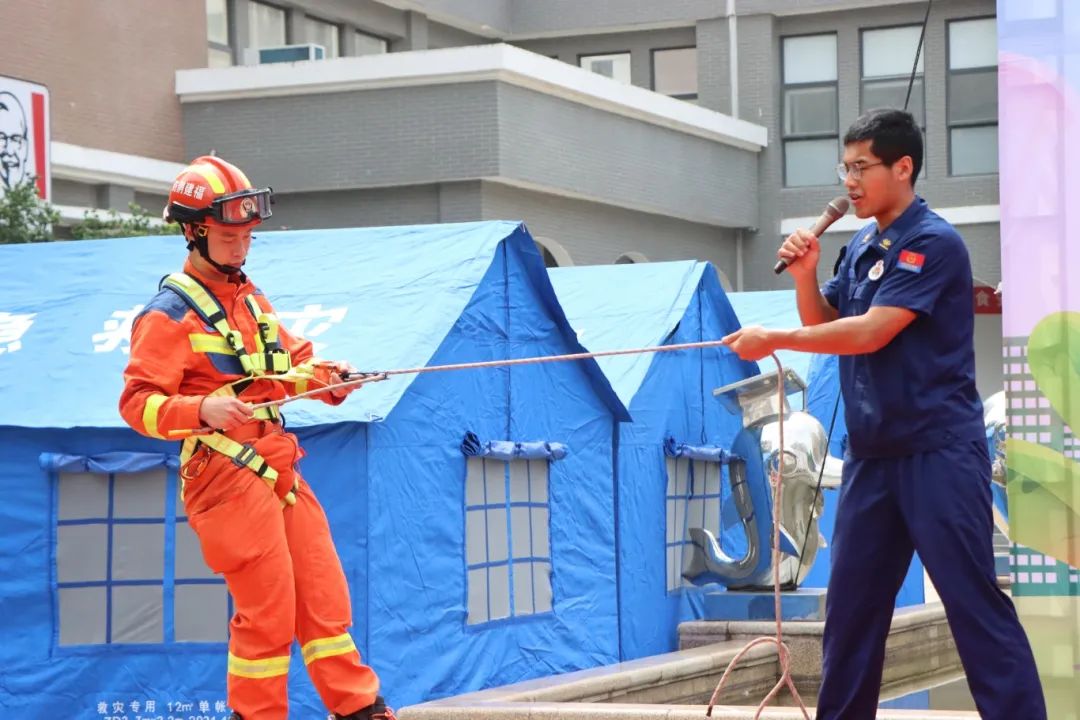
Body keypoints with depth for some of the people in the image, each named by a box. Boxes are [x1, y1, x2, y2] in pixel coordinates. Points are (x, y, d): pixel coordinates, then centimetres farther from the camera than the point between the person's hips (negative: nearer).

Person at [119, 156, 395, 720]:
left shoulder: (250, 298, 18)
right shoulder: (169, 314, -8)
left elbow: (285, 367, 28)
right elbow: (137, 402, -14)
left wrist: (324, 377, 7)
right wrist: (201, 409, -30)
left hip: (278, 465, 8)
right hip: (227, 475, -8)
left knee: (323, 589, 7)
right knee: (268, 605, -8)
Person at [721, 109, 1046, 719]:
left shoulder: (933, 243, -14)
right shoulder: (861, 247, 11)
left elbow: (870, 332, -21)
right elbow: (823, 326, 16)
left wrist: (773, 340, -16)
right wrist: (806, 275, -2)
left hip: (938, 452, -8)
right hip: (872, 453, 8)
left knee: (974, 600, -8)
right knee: (852, 601, 11)